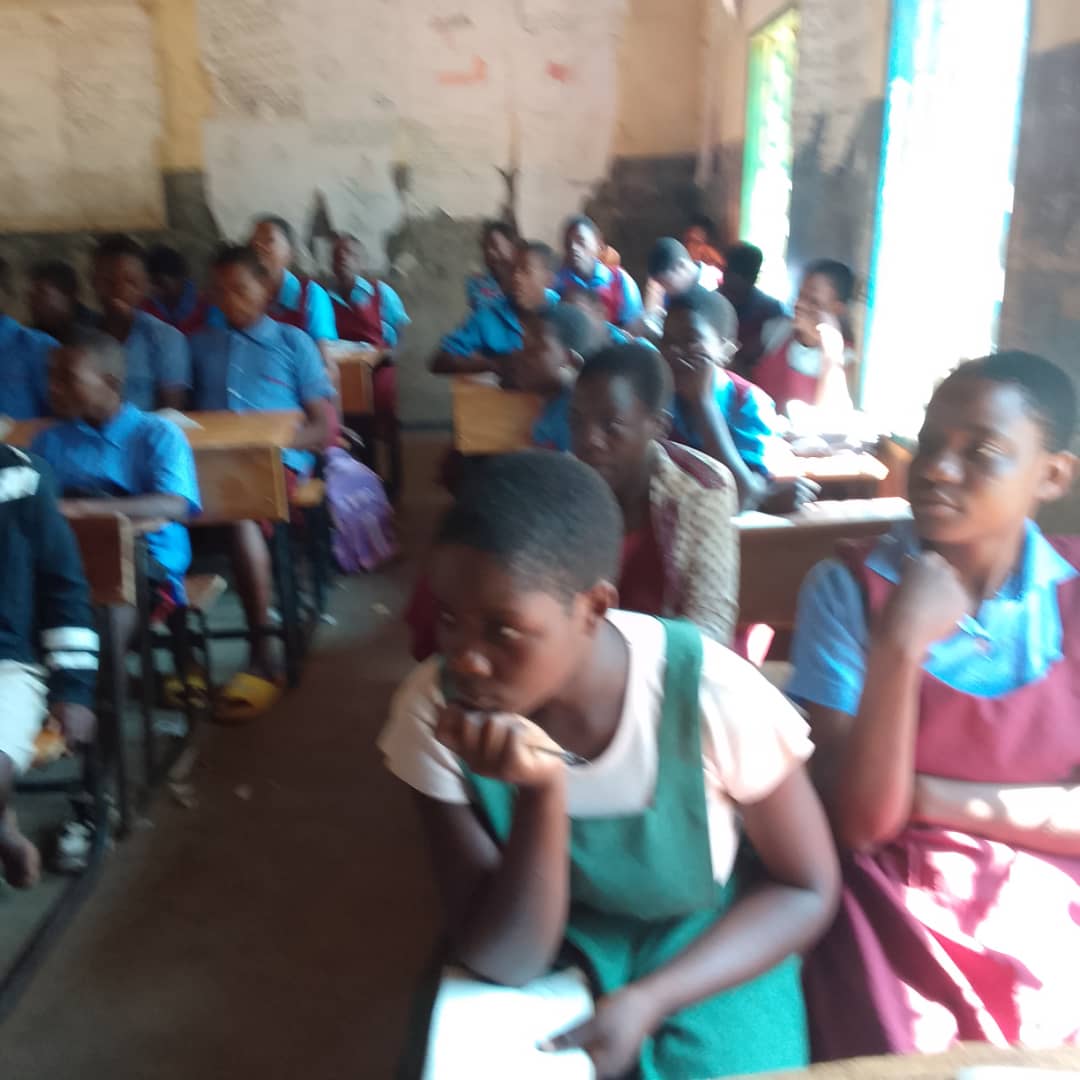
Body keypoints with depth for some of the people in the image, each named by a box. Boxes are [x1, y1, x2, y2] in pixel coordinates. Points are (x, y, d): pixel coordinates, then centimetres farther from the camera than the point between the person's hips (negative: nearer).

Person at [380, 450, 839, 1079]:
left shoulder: (710, 696, -26)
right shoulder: (435, 707, -21)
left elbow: (808, 890, -11)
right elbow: (505, 961, -19)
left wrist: (647, 999, -21)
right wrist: (541, 792, -35)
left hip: (706, 939, 0)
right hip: (549, 941, 1)